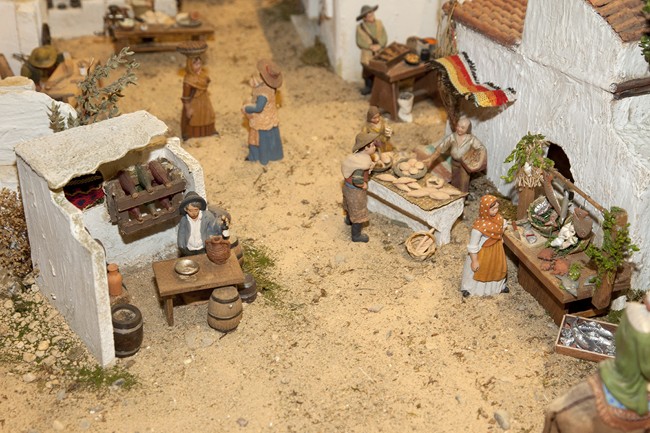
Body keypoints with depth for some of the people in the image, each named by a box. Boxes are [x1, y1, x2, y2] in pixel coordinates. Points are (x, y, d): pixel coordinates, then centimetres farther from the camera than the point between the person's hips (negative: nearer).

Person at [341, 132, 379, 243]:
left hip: (347, 186, 9)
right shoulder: (364, 162, -35)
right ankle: (356, 235, 33)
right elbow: (357, 179, -40)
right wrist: (364, 185, -20)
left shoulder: (357, 155, -8)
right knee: (358, 212, 13)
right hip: (355, 191, -9)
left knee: (350, 205, 36)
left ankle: (349, 220, 64)